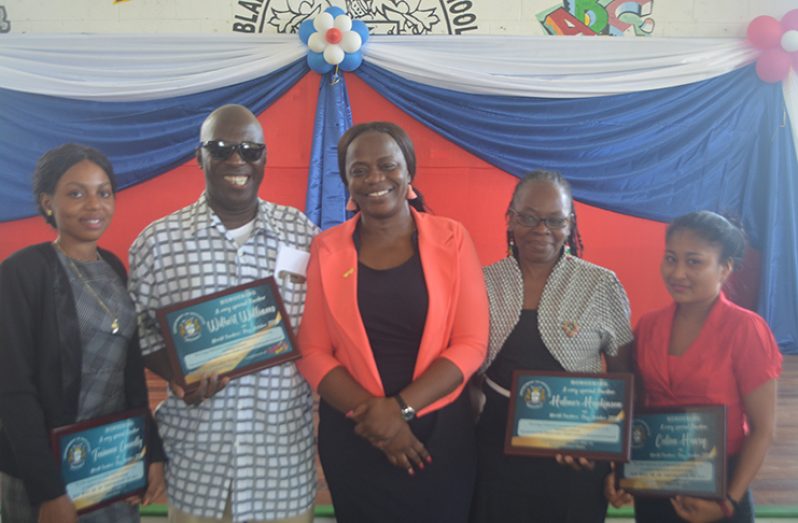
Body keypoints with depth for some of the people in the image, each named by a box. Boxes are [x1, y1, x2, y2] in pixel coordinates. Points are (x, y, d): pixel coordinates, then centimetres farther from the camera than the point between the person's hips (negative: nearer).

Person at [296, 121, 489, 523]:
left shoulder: (451, 239, -4)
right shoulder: (327, 249, -2)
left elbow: (471, 344, -8)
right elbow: (312, 352, -3)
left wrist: (402, 407, -17)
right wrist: (372, 412, -15)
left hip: (439, 430, 0)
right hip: (353, 435, 1)